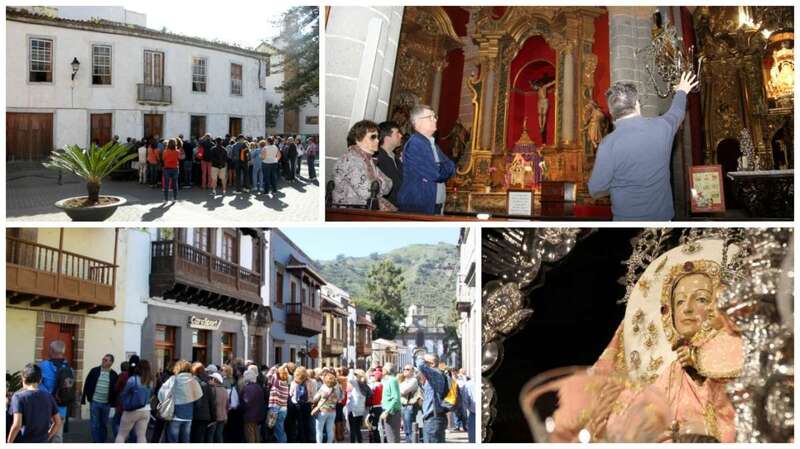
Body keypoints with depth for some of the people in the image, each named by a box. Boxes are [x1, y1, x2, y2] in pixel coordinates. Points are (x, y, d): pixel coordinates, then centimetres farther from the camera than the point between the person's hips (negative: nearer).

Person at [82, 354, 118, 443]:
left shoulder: (114, 375, -1)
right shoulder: (94, 371, -1)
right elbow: (87, 384, 2)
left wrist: (114, 402, 0)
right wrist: (83, 398, -2)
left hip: (106, 404, 0)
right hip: (94, 402, 0)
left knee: (104, 425, 10)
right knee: (94, 424, 0)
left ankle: (102, 443, 21)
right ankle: (97, 443, 5)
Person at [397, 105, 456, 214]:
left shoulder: (433, 144, 19)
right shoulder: (415, 144, -12)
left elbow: (451, 167, 12)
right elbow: (434, 174, -19)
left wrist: (439, 170, -8)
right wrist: (444, 169, 1)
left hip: (436, 207, 9)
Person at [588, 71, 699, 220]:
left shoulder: (609, 143, -18)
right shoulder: (661, 126, -6)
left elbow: (596, 190, -14)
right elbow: (676, 112, 19)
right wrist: (681, 92, 40)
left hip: (627, 219, -3)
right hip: (662, 215, 3)